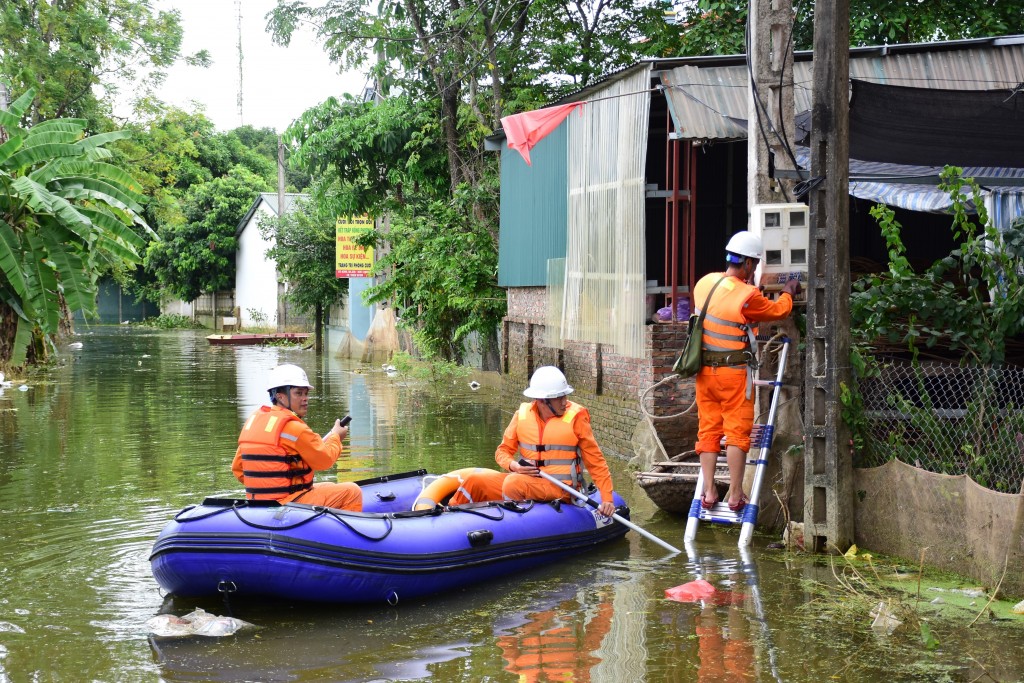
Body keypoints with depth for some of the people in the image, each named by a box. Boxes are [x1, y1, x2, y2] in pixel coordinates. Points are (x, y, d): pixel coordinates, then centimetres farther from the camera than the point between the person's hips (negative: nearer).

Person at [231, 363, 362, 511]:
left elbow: (237, 469, 12)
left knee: (328, 488, 29)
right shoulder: (293, 427, -17)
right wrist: (336, 436, 13)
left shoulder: (253, 420, 9)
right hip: (290, 503, -9)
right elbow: (324, 460, -5)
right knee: (352, 492, 1)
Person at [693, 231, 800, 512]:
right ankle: (735, 495, 1)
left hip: (704, 371, 6)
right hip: (734, 373, -6)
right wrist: (789, 293, 21)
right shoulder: (748, 296, -17)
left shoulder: (704, 283, 1)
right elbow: (779, 310, 1)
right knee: (737, 432, 0)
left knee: (708, 431, 9)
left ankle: (708, 492, 9)